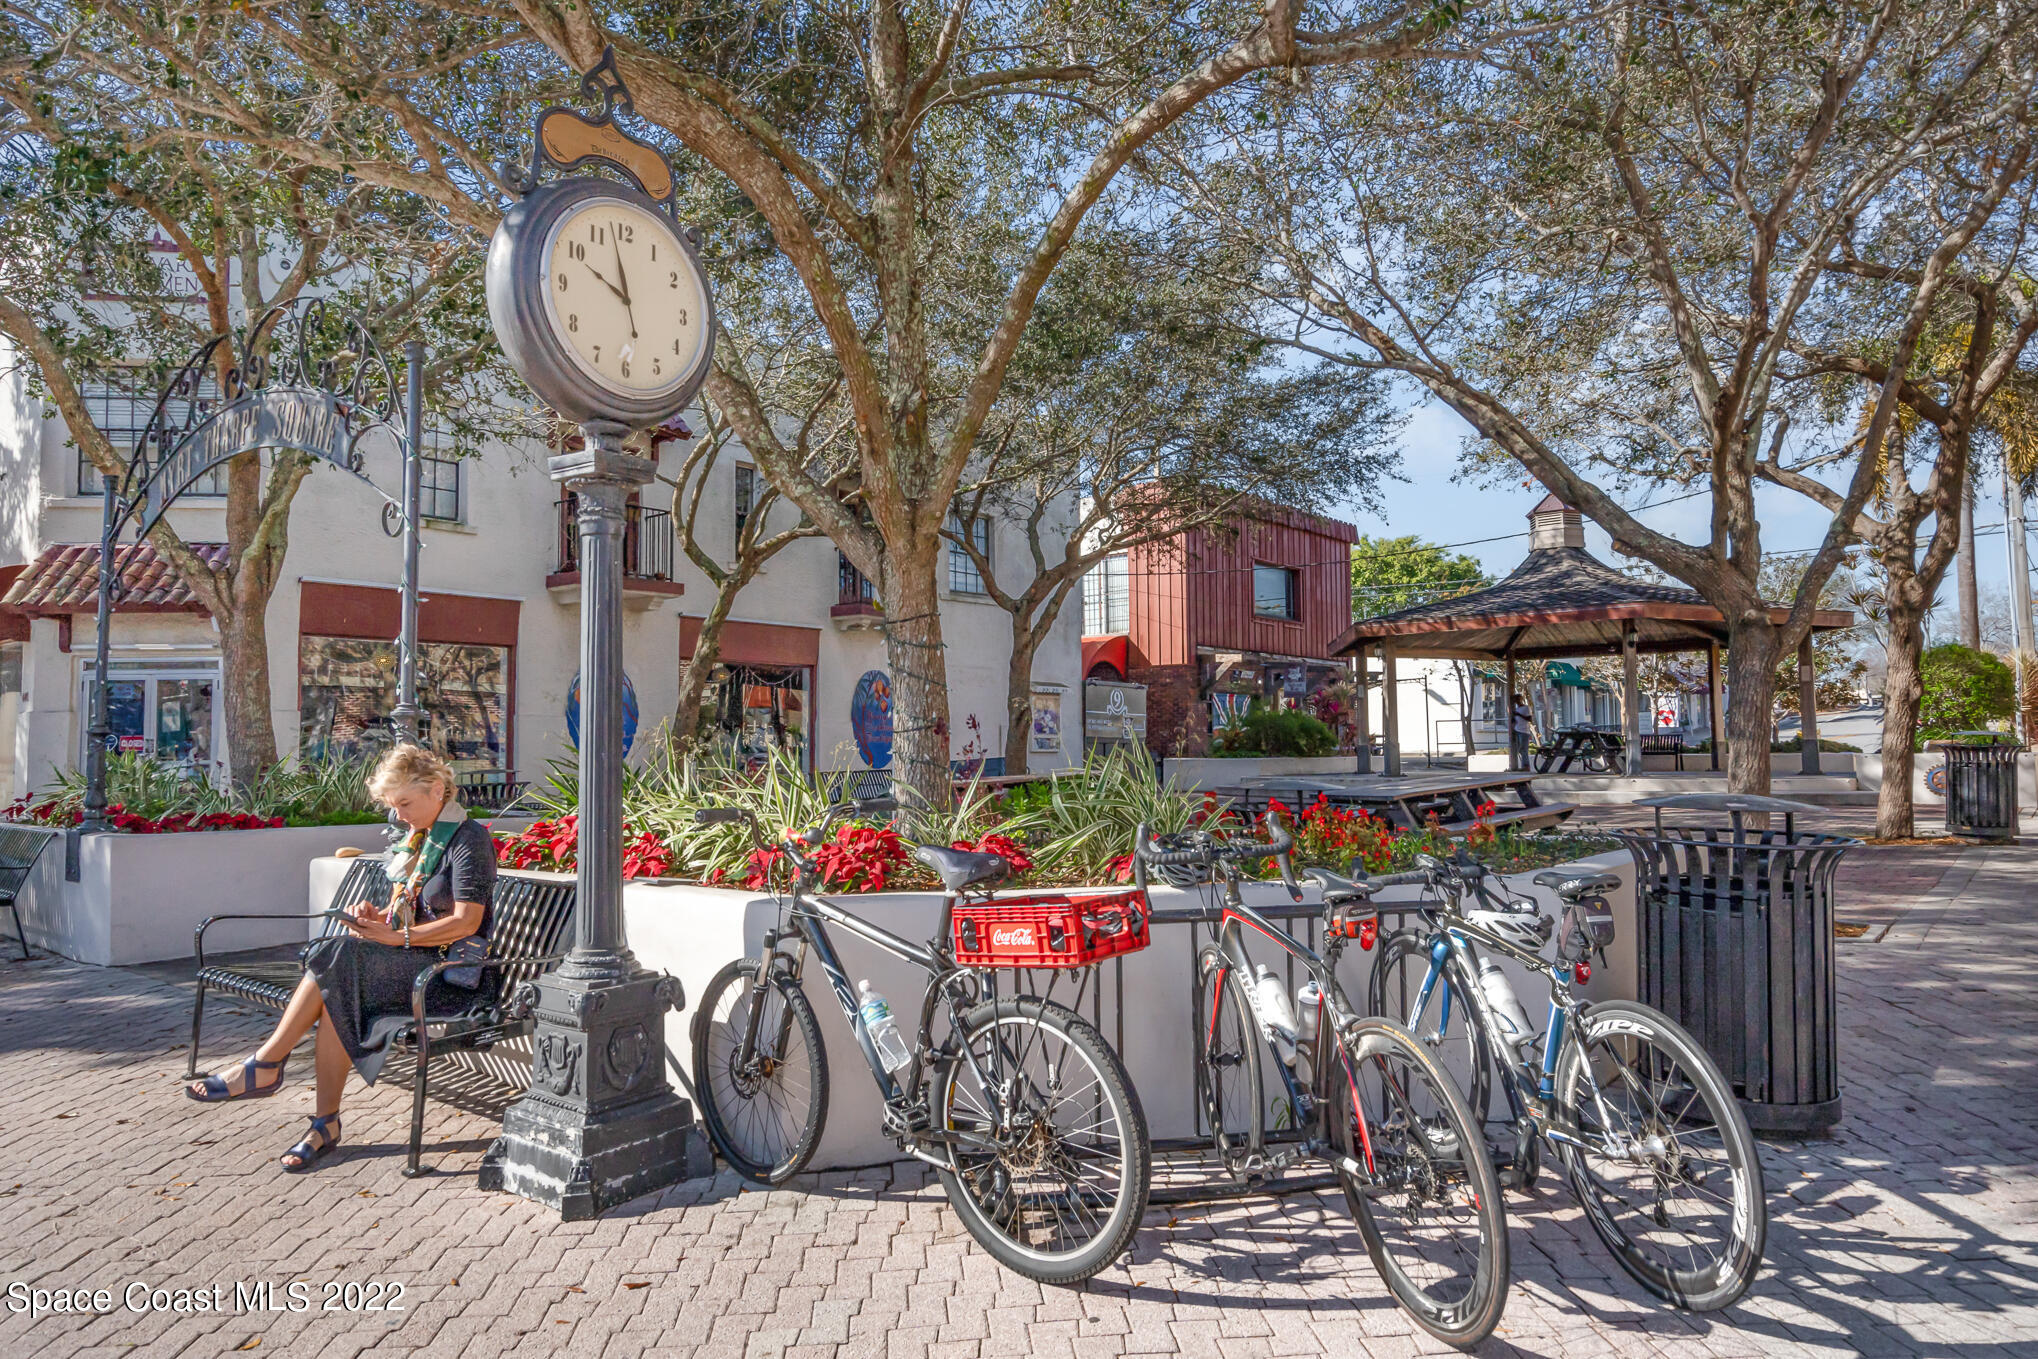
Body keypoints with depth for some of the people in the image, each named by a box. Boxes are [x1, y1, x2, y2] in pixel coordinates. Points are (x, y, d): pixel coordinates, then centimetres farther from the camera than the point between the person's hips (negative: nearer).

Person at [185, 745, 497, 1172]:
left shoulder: (470, 839, -9)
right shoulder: (420, 837, 18)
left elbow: (467, 922, -16)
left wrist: (396, 936, -18)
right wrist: (378, 916, 3)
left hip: (451, 975, -8)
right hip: (412, 962, 8)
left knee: (342, 956, -25)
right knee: (337, 996, -21)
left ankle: (263, 1067, -13)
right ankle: (325, 1123, -19)